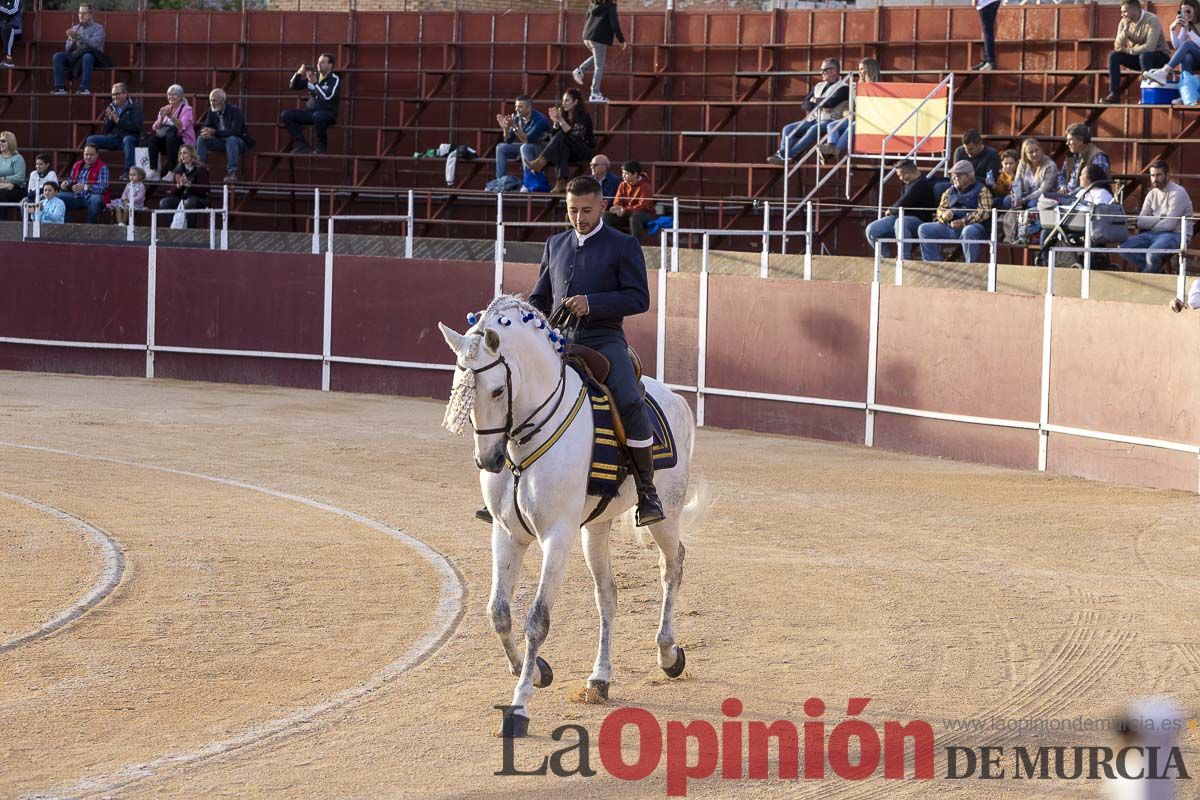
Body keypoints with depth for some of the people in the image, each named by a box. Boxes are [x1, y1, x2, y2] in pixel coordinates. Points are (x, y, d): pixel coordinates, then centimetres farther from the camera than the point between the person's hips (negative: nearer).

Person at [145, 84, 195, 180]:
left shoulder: (187, 109, 0)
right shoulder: (165, 109, 15)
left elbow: (182, 126, -18)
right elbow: (155, 128, 3)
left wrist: (171, 116, -28)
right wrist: (161, 118, -14)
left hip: (184, 141, -4)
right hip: (166, 141, 4)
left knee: (170, 138, -36)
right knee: (153, 138, -25)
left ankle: (171, 172, -34)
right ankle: (153, 171, -30)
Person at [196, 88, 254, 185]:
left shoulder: (235, 111, -18)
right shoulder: (212, 111, 1)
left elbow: (235, 131, -28)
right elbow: (206, 127, 4)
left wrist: (214, 132, -34)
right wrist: (206, 132, -23)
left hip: (239, 142, -6)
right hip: (221, 142, 6)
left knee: (231, 139, -40)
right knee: (201, 139, -12)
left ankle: (232, 173, -42)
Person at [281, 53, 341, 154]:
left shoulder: (334, 79, -8)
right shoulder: (313, 75, 8)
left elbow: (328, 97, -23)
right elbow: (294, 86, 11)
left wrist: (315, 83, -26)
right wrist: (298, 74, -8)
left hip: (328, 113, -6)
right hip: (310, 111, 6)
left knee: (318, 116, -41)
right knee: (286, 115, -13)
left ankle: (321, 145, -16)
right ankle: (302, 145, -9)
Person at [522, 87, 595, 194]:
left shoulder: (584, 116, -11)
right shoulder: (563, 114, 4)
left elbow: (575, 137, -25)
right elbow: (553, 136, 0)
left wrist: (561, 121, -31)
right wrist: (555, 122, -17)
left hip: (586, 149, -4)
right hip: (568, 150, 4)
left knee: (562, 136, -30)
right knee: (563, 148, -34)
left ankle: (540, 162, -41)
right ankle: (561, 182, -46)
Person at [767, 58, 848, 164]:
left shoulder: (843, 88, -1)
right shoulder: (818, 86, 21)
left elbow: (831, 102, -17)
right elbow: (805, 104, 13)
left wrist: (815, 101, 0)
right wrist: (820, 106, -7)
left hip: (830, 121, -8)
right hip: (814, 119, 8)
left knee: (814, 130, -37)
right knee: (788, 129, -12)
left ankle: (786, 155, -43)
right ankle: (783, 154, -28)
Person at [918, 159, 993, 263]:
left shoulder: (981, 190, 3)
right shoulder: (950, 191, 22)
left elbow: (984, 212, -10)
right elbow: (940, 209, 19)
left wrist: (963, 222, -20)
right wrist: (944, 215, -8)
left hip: (971, 225, -6)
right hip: (950, 226, 6)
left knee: (968, 232, -42)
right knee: (924, 229, -12)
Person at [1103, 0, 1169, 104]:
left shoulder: (1152, 20, -23)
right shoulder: (1124, 22, -5)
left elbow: (1150, 47, -33)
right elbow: (1118, 47, -12)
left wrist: (1128, 50, -22)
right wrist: (1126, 28, -24)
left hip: (1158, 56, -6)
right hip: (1137, 56, 6)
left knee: (1144, 56, -38)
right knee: (1113, 56, -15)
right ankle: (1114, 94, -14)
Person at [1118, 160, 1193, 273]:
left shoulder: (1177, 193, -11)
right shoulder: (1152, 193, 11)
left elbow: (1169, 224, -18)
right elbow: (1140, 221, 2)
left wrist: (1148, 224, -3)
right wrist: (1159, 219, -14)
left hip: (1174, 234, -7)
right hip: (1154, 234, 7)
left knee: (1152, 254, -36)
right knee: (1124, 248, -12)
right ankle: (1157, 270, -7)